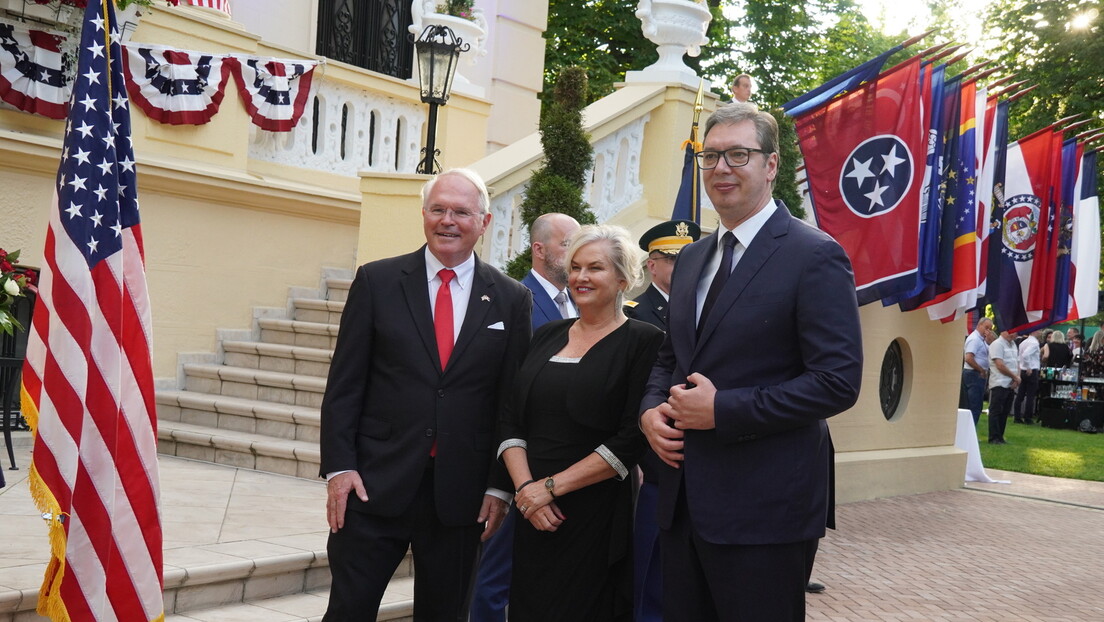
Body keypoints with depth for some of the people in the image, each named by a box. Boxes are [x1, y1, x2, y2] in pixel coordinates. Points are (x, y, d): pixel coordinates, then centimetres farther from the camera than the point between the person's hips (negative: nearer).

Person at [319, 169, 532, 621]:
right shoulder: (377, 281, 2)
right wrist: (339, 466, -7)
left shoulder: (511, 300, 4)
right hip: (375, 483, -1)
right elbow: (344, 384, 1)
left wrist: (500, 486, 0)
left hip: (461, 494, 1)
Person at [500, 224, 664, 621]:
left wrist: (552, 486, -13)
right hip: (533, 514, 5)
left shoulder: (643, 342, -5)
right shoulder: (547, 336, 12)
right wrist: (526, 486, -8)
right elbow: (512, 421, 8)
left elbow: (633, 439, -13)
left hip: (596, 515, -5)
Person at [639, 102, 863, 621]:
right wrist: (651, 409, 0)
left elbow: (838, 382, -16)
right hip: (683, 500, 7)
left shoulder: (816, 256, -10)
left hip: (763, 509, -7)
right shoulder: (692, 257, 14)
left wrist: (721, 409, -19)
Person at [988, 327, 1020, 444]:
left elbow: (1017, 363, 18)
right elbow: (1000, 365, -17)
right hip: (999, 384, -8)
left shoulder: (1013, 345, 16)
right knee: (996, 411, -4)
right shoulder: (997, 344, -11)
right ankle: (994, 438, -1)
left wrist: (1017, 378, 0)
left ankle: (1000, 437, 15)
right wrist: (1015, 377, -8)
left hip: (1011, 385, 8)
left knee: (1005, 412, 10)